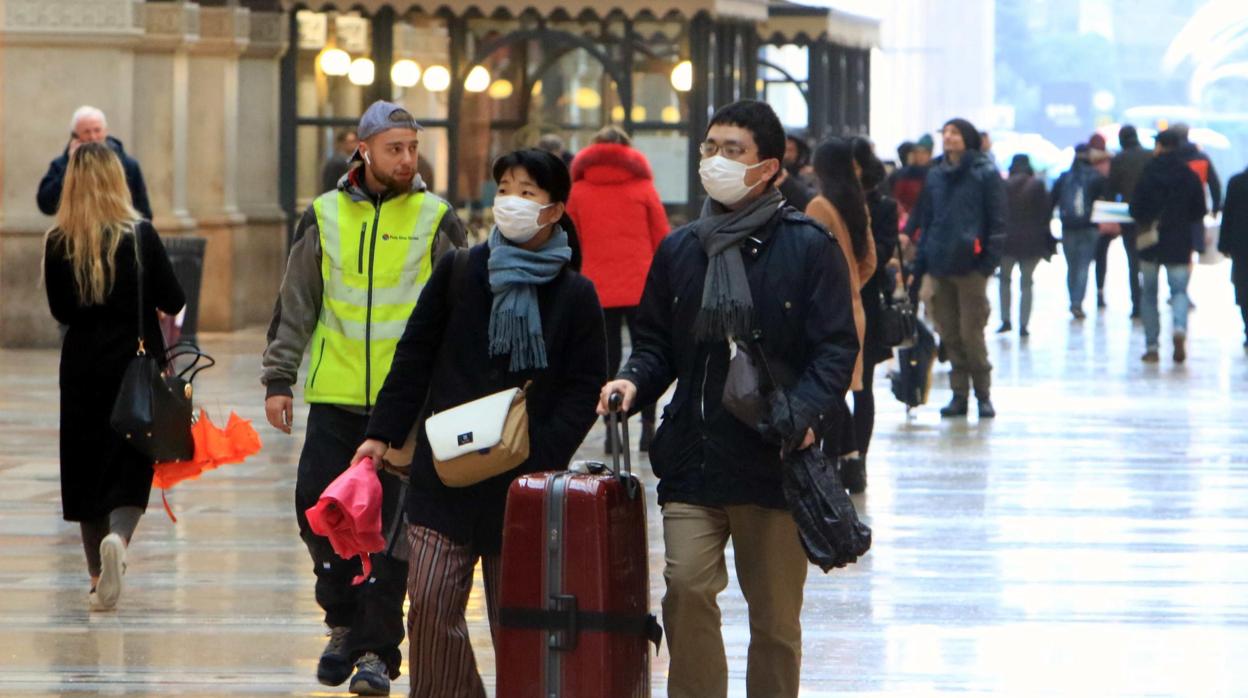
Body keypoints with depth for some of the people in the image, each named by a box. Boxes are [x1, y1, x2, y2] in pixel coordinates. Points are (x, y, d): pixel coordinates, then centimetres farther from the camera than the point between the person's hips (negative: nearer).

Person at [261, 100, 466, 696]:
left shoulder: (437, 222, 3)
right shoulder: (325, 218, 7)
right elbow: (295, 307, 11)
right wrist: (278, 380, 5)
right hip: (335, 397, 2)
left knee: (391, 524, -3)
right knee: (317, 507, -1)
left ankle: (377, 649, 3)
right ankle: (345, 623, 20)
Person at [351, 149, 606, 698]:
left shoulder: (575, 295, 2)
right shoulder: (460, 272, 7)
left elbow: (584, 390, -1)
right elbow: (414, 358, 9)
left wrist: (539, 456, -13)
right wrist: (383, 433, 3)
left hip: (522, 484, -1)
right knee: (431, 604, -7)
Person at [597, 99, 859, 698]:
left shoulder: (808, 247, -2)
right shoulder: (680, 249, 11)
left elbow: (836, 350, -5)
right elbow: (656, 344, 18)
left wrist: (800, 413, -21)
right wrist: (634, 382, -3)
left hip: (775, 463, -3)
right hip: (692, 459, 3)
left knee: (775, 614, 6)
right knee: (686, 590, -12)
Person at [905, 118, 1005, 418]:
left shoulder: (985, 174, 0)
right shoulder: (936, 175, 15)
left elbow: (997, 221, -2)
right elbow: (925, 219, 17)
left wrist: (989, 261, -10)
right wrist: (920, 263, 10)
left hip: (969, 266, -5)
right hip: (940, 266, 5)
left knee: (971, 334, -6)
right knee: (949, 334, 5)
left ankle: (983, 394, 5)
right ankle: (959, 393, 11)